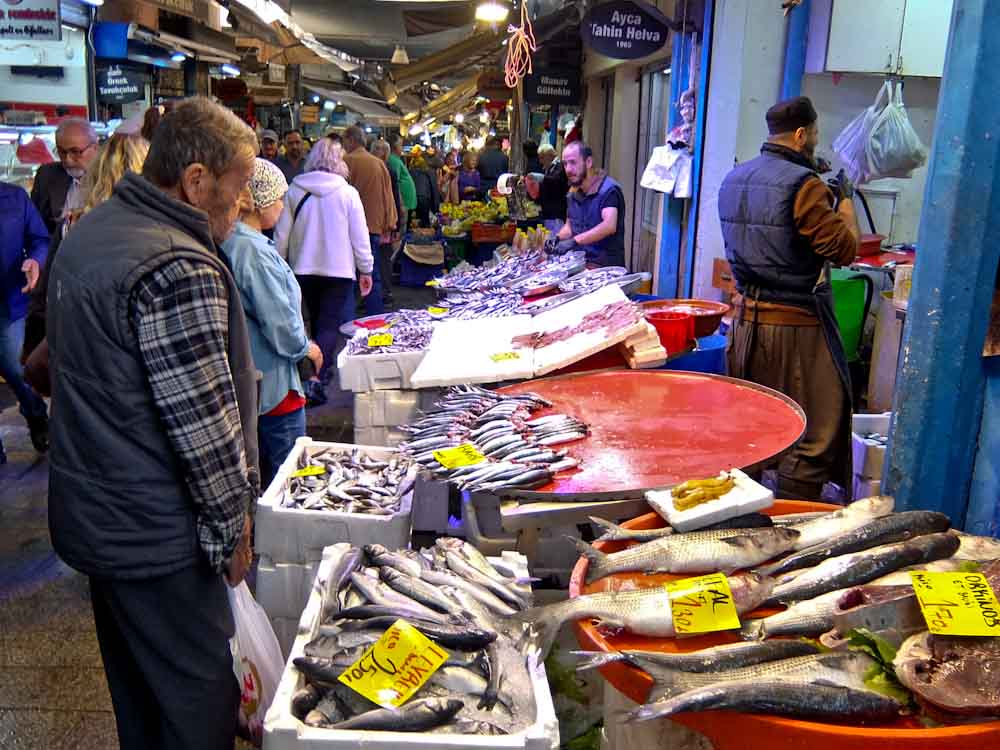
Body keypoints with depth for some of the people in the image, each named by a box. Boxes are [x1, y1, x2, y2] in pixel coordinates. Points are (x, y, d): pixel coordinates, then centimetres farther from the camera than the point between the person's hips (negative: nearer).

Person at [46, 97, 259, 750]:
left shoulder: (92, 232, 7)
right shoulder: (179, 270, -26)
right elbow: (205, 425, -25)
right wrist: (231, 530, -11)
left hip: (94, 514, 10)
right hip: (158, 536, -10)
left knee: (137, 684, 25)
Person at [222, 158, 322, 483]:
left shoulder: (229, 242, 5)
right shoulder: (255, 251, -22)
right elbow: (279, 320, -22)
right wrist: (306, 348, -3)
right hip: (273, 382, -9)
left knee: (259, 473, 21)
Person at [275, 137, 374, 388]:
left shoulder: (294, 190, -2)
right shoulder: (347, 193, -8)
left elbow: (281, 233, 0)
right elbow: (359, 235, -5)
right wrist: (366, 270, 3)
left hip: (304, 268, 3)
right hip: (339, 269, -3)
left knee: (317, 320, 20)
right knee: (330, 324, -1)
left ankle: (325, 368, 33)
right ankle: (319, 376, -16)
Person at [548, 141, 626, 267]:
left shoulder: (608, 190, -13)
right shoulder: (573, 192, 12)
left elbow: (609, 226, -29)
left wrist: (574, 241, -35)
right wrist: (557, 238, 2)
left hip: (605, 265, -8)